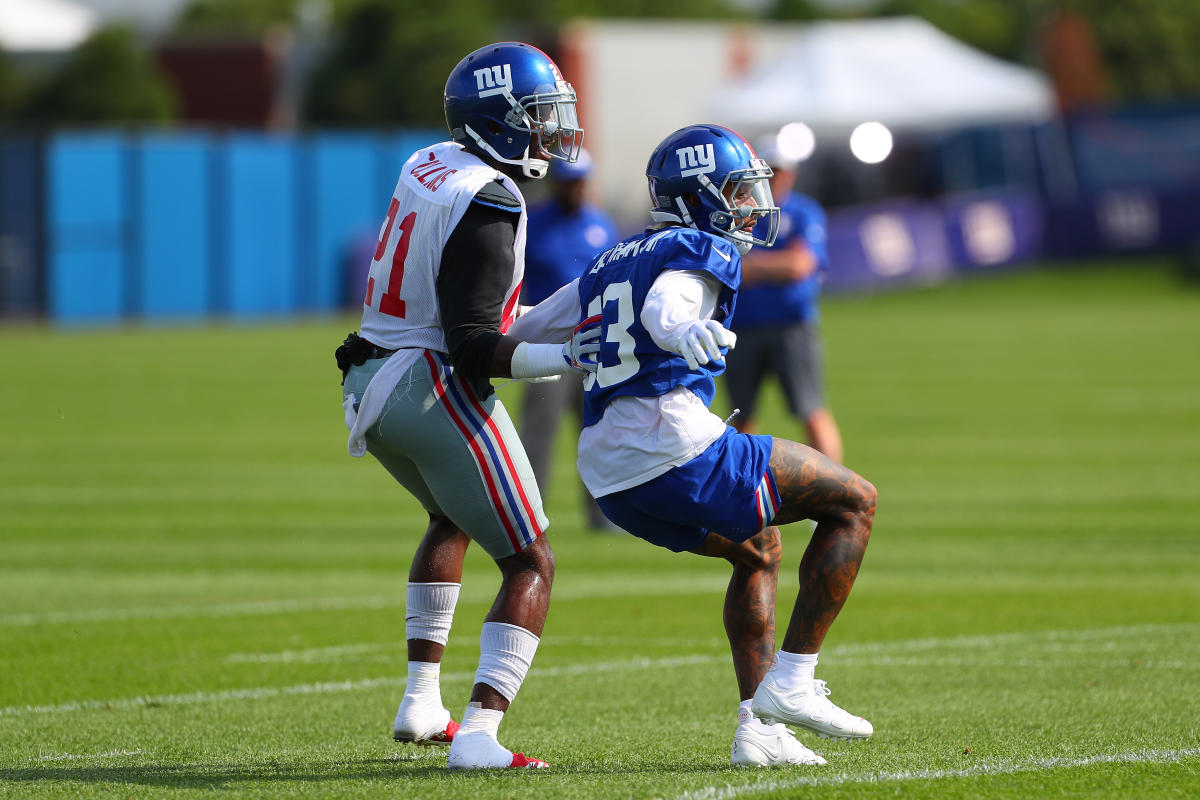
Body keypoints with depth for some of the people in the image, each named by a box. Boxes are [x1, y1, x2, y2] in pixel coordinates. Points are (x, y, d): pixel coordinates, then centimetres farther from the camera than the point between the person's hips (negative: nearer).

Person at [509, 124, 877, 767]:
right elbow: (663, 305, -25)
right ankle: (791, 682, -2)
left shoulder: (612, 263, 23)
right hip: (674, 448, -9)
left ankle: (756, 727, 19)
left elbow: (521, 335, 26)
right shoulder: (705, 254, -2)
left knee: (759, 549, 30)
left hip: (608, 476, 9)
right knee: (854, 503, 2)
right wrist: (685, 331, -47)